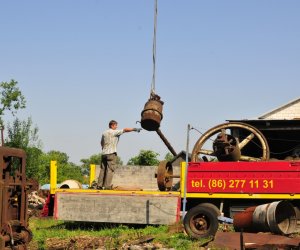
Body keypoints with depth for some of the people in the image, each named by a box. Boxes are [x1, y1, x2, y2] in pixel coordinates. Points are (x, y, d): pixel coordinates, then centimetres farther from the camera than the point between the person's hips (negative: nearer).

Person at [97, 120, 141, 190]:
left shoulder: (104, 133, 15)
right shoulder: (114, 132, -4)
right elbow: (125, 130, -6)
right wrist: (135, 129, -2)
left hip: (104, 153, 7)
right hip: (111, 153, -7)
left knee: (102, 169, 6)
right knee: (110, 170, -7)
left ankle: (99, 185, 3)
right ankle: (107, 186, -12)